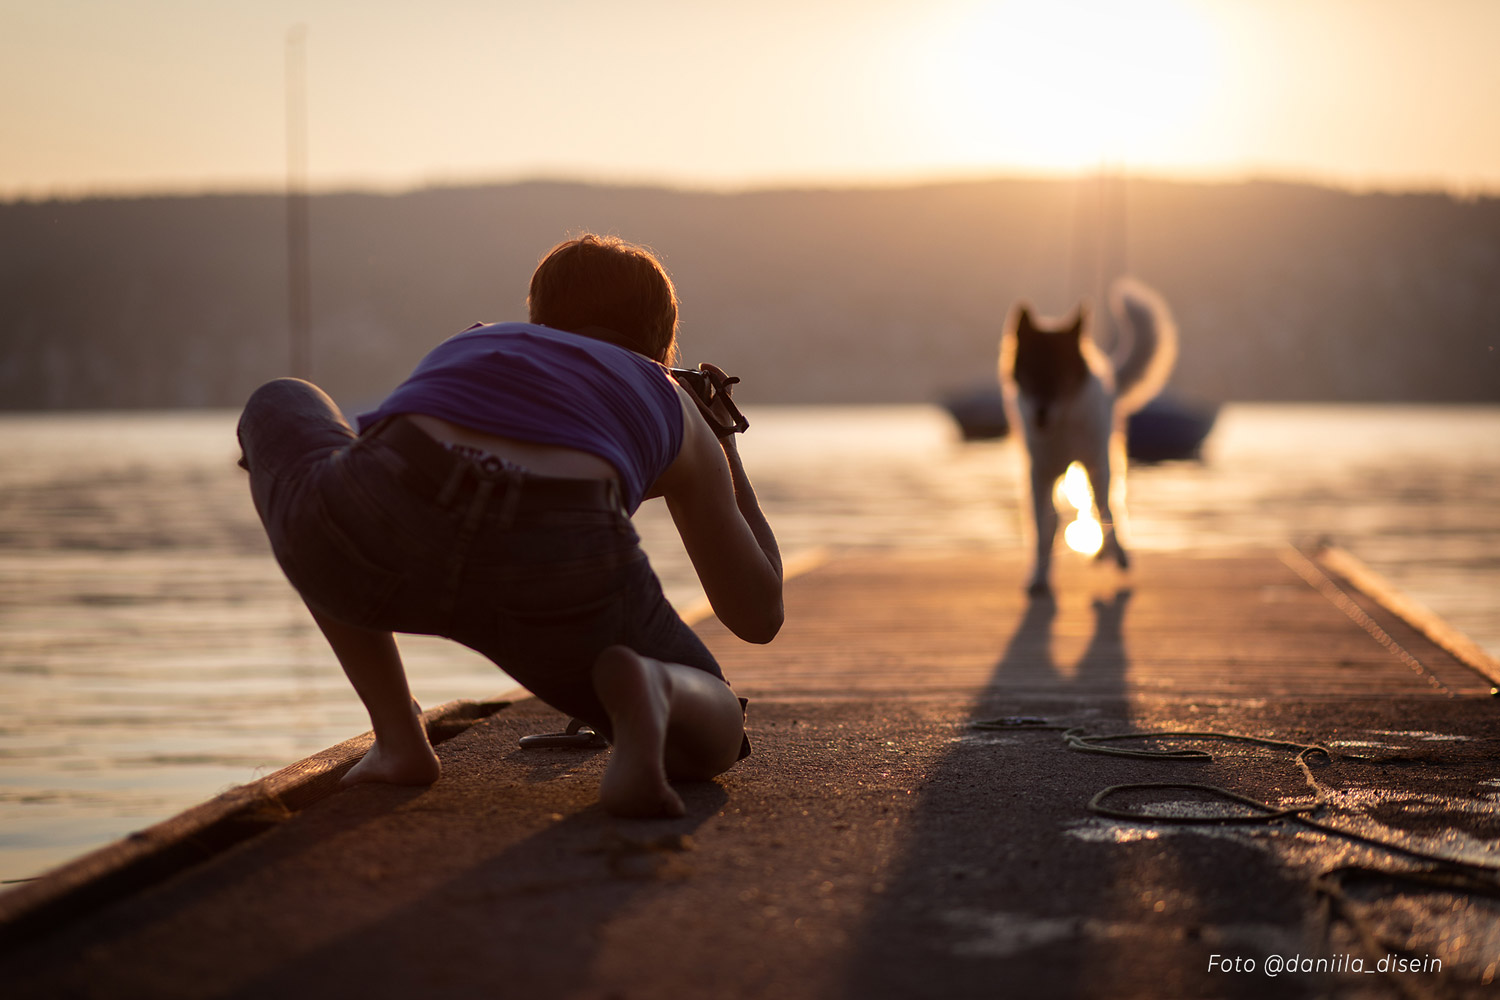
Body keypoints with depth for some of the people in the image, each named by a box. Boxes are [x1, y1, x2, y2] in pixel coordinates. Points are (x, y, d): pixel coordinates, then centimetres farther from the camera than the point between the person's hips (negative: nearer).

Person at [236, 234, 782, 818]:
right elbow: (759, 616, 37)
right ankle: (643, 688, -9)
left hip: (377, 535, 1)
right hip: (555, 572, 0)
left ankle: (398, 735, 22)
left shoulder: (467, 350, 39)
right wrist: (729, 460, 53)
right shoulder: (678, 410, 33)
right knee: (708, 737, 31)